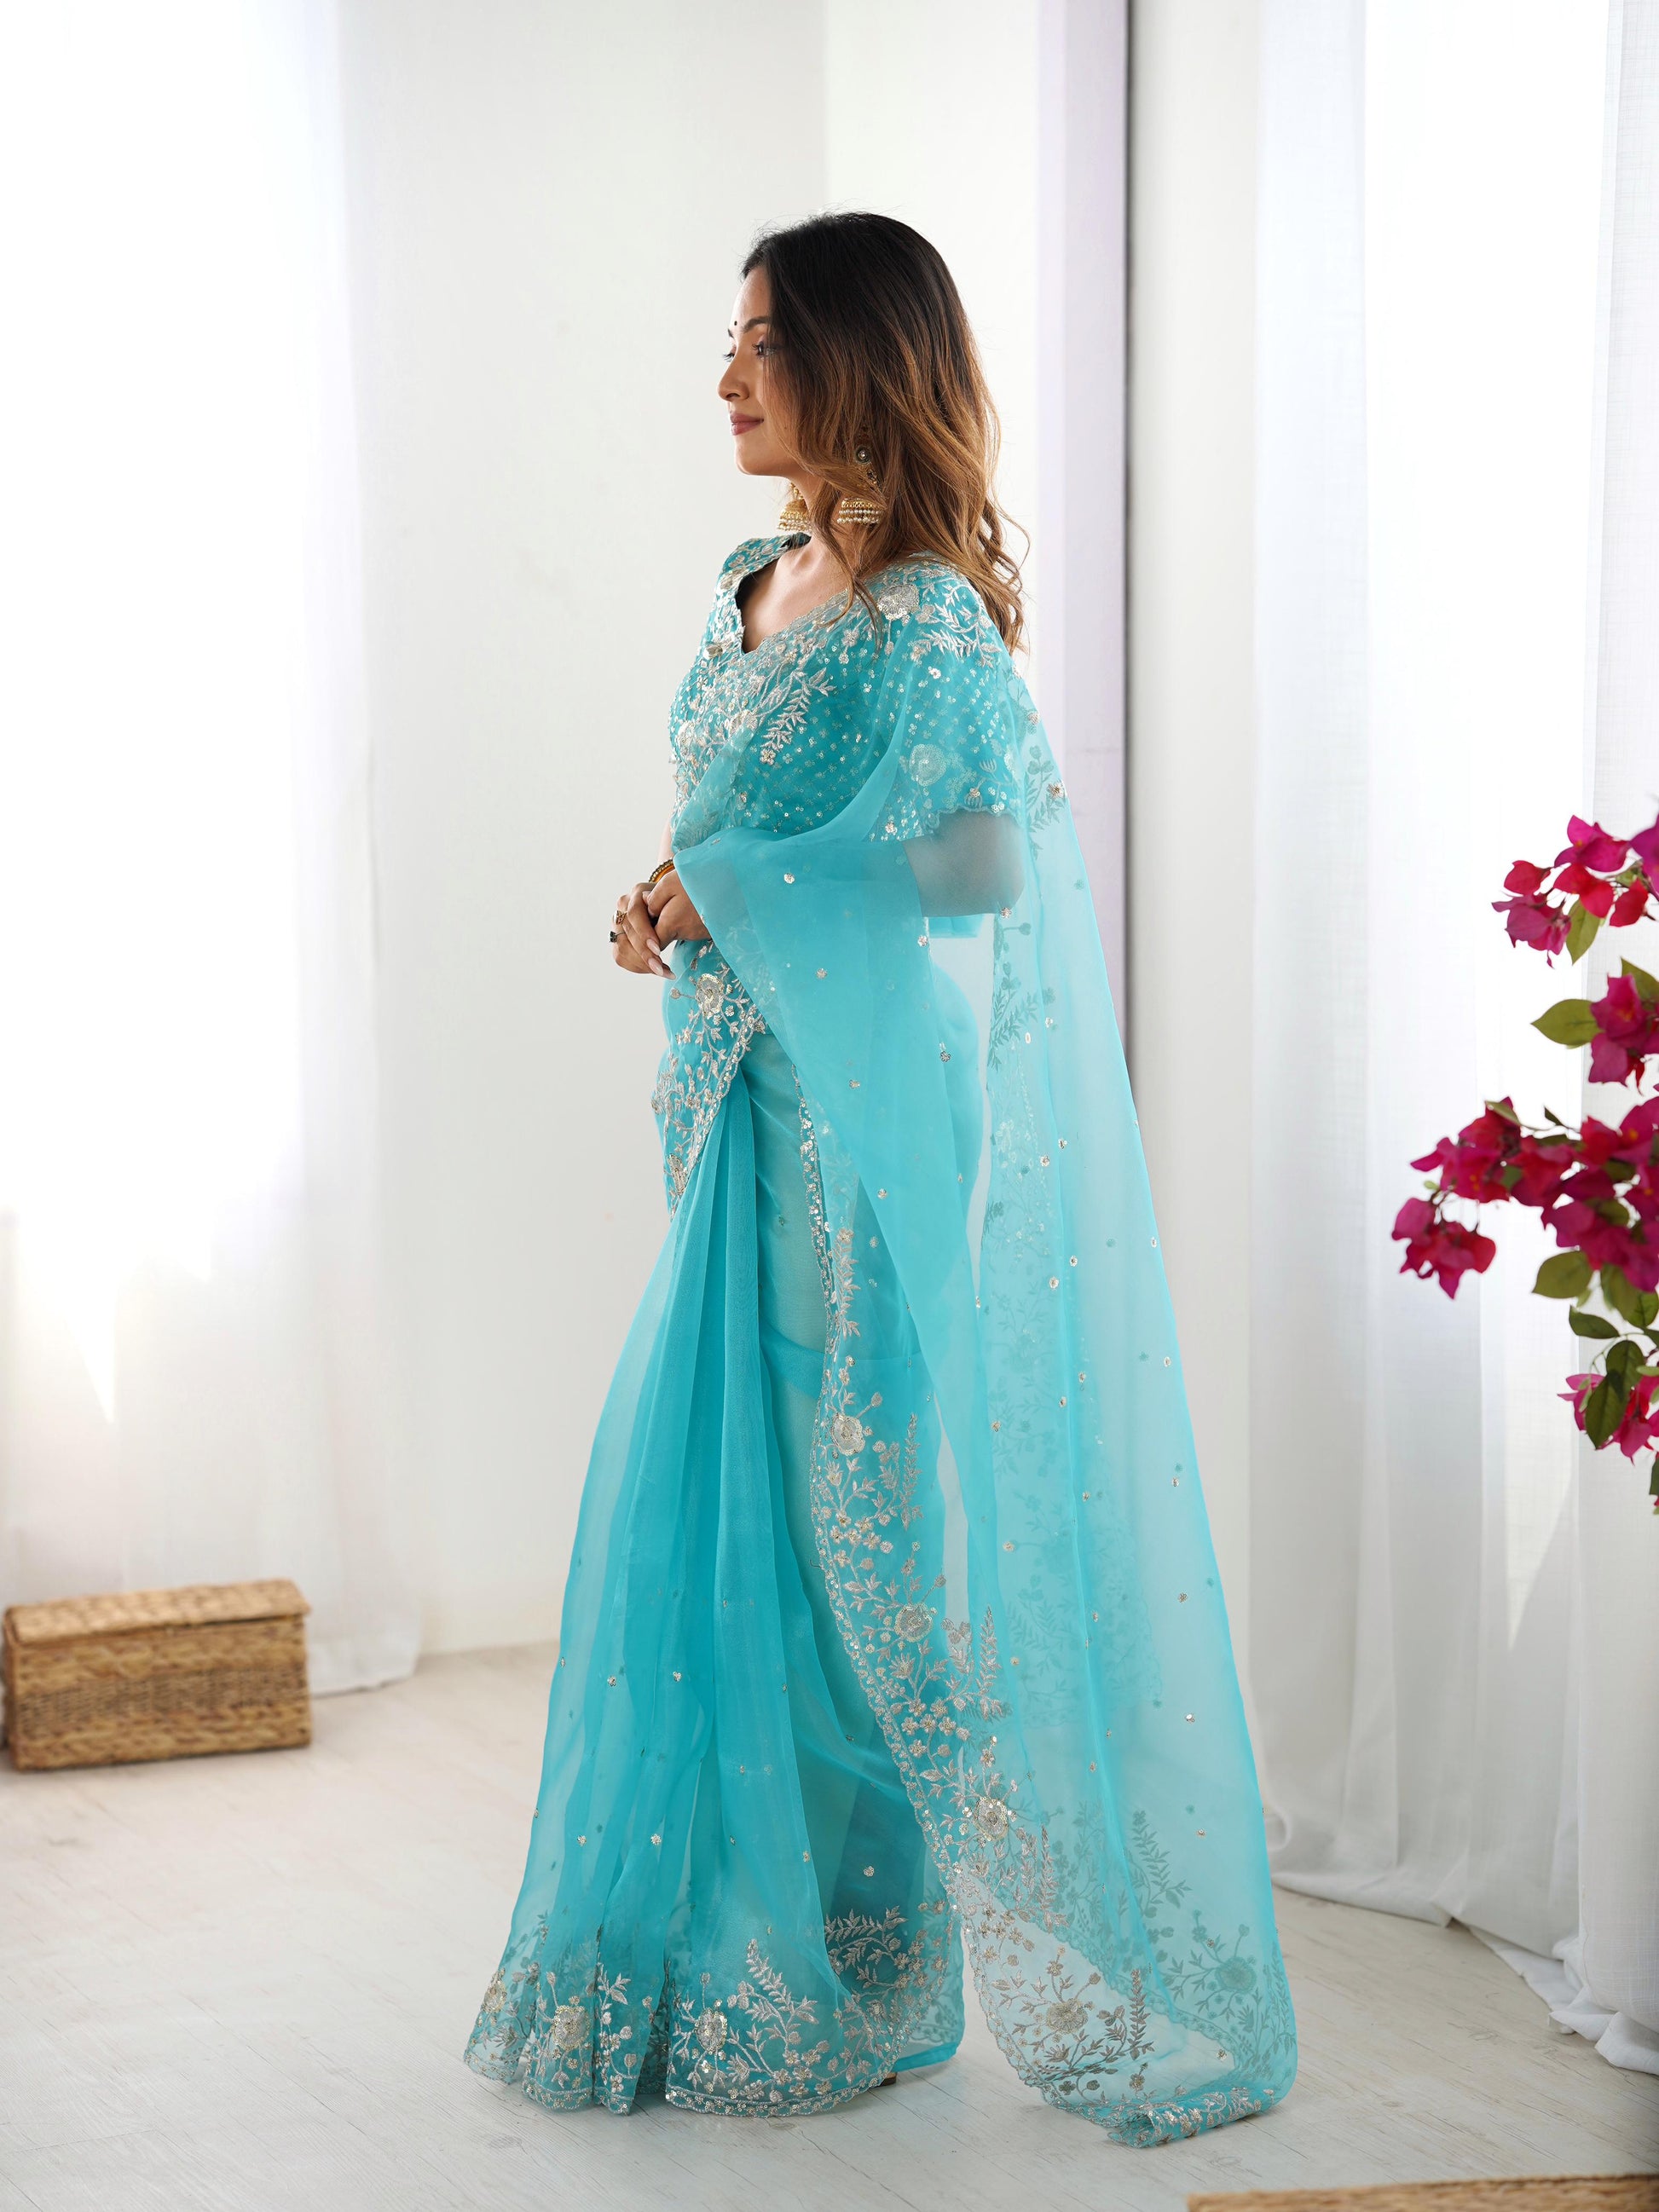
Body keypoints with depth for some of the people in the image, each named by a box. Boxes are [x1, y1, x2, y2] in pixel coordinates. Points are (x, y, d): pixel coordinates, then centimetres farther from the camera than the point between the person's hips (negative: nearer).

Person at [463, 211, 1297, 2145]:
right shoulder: (750, 591, 13)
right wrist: (677, 913, 2)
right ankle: (740, 1957, 24)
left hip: (881, 1131, -9)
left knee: (878, 1526, -1)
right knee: (719, 1510, 12)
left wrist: (725, 899, -17)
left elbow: (984, 847, -27)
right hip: (760, 1120, 9)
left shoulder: (921, 620, -15)